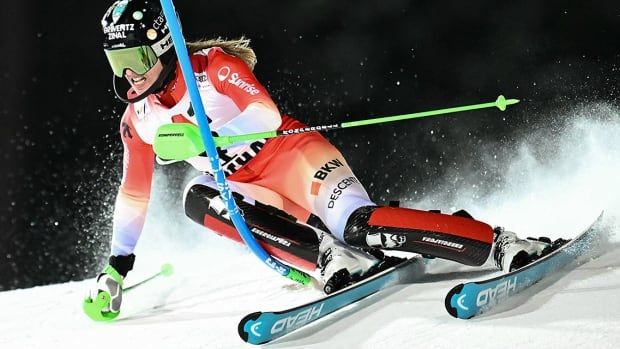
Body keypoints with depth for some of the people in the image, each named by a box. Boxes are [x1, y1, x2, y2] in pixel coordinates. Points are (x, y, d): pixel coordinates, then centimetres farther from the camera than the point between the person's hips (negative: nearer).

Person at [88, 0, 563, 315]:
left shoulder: (212, 65, -13)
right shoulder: (137, 120, 6)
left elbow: (265, 116, -24)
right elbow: (134, 194, 16)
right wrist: (116, 267, 16)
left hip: (290, 154, -6)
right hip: (245, 189, 6)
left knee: (358, 225, -30)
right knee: (197, 199, -26)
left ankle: (506, 246, -29)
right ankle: (330, 257, -30)